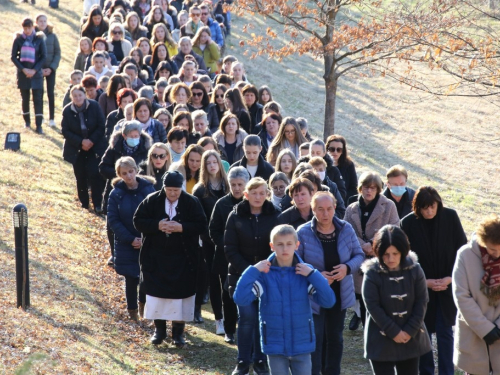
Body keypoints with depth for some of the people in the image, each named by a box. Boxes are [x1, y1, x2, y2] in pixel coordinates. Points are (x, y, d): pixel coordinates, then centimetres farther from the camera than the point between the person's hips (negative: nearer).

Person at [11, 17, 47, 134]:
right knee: (25, 98, 10)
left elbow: (44, 57, -2)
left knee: (38, 99, -7)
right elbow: (13, 57, 0)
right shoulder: (18, 39, 0)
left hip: (36, 73, -1)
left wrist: (34, 70, -12)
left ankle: (39, 125, -8)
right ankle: (27, 120, 28)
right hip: (23, 73, 1)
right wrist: (23, 69, -11)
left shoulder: (39, 39, -2)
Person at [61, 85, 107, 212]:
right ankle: (84, 202, 18)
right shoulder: (67, 111, -6)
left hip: (94, 147, -1)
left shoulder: (94, 106, -8)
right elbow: (65, 131, -6)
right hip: (76, 149, 2)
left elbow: (101, 126, -5)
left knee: (94, 174, -11)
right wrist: (81, 142, -16)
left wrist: (91, 141, -15)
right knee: (80, 176, 4)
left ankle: (97, 204, -4)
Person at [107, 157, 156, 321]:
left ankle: (143, 303, 29)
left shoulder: (148, 189, -5)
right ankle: (132, 310, 27)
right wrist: (131, 239, -13)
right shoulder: (116, 194, -5)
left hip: (148, 244, 0)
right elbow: (112, 220, -6)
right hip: (126, 245, 0)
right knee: (131, 279, 7)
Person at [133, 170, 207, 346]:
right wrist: (157, 225, -19)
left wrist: (181, 227, -22)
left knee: (181, 293, 2)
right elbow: (138, 221, -3)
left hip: (183, 258, -1)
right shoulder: (152, 200, -4)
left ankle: (178, 331, 14)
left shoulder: (192, 202, -6)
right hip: (156, 257, 1)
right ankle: (159, 329, 19)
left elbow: (201, 225, -7)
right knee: (156, 292, 5)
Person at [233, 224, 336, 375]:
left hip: (302, 345, 1)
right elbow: (241, 299, -18)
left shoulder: (305, 272, -5)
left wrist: (313, 274, -20)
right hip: (275, 345, -1)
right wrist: (253, 271, -22)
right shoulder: (264, 274, -9)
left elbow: (329, 301, -13)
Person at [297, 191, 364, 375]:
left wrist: (347, 267, -18)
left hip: (339, 295, 4)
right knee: (315, 339, -6)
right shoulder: (303, 232, -14)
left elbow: (359, 255, 3)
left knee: (335, 338, 17)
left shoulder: (346, 229, -5)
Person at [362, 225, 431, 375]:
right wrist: (394, 332, -15)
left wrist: (410, 331, -11)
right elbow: (373, 306, -14)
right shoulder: (372, 273, -14)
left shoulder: (414, 270, -6)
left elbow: (422, 302, -3)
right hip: (381, 339, -3)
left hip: (411, 338, 3)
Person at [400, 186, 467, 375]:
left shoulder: (450, 217, -9)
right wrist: (424, 281, -12)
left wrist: (451, 278, -11)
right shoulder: (408, 223, -11)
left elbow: (461, 249, -3)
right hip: (422, 286, 0)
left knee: (445, 331, 3)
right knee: (423, 331, 9)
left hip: (448, 285, 0)